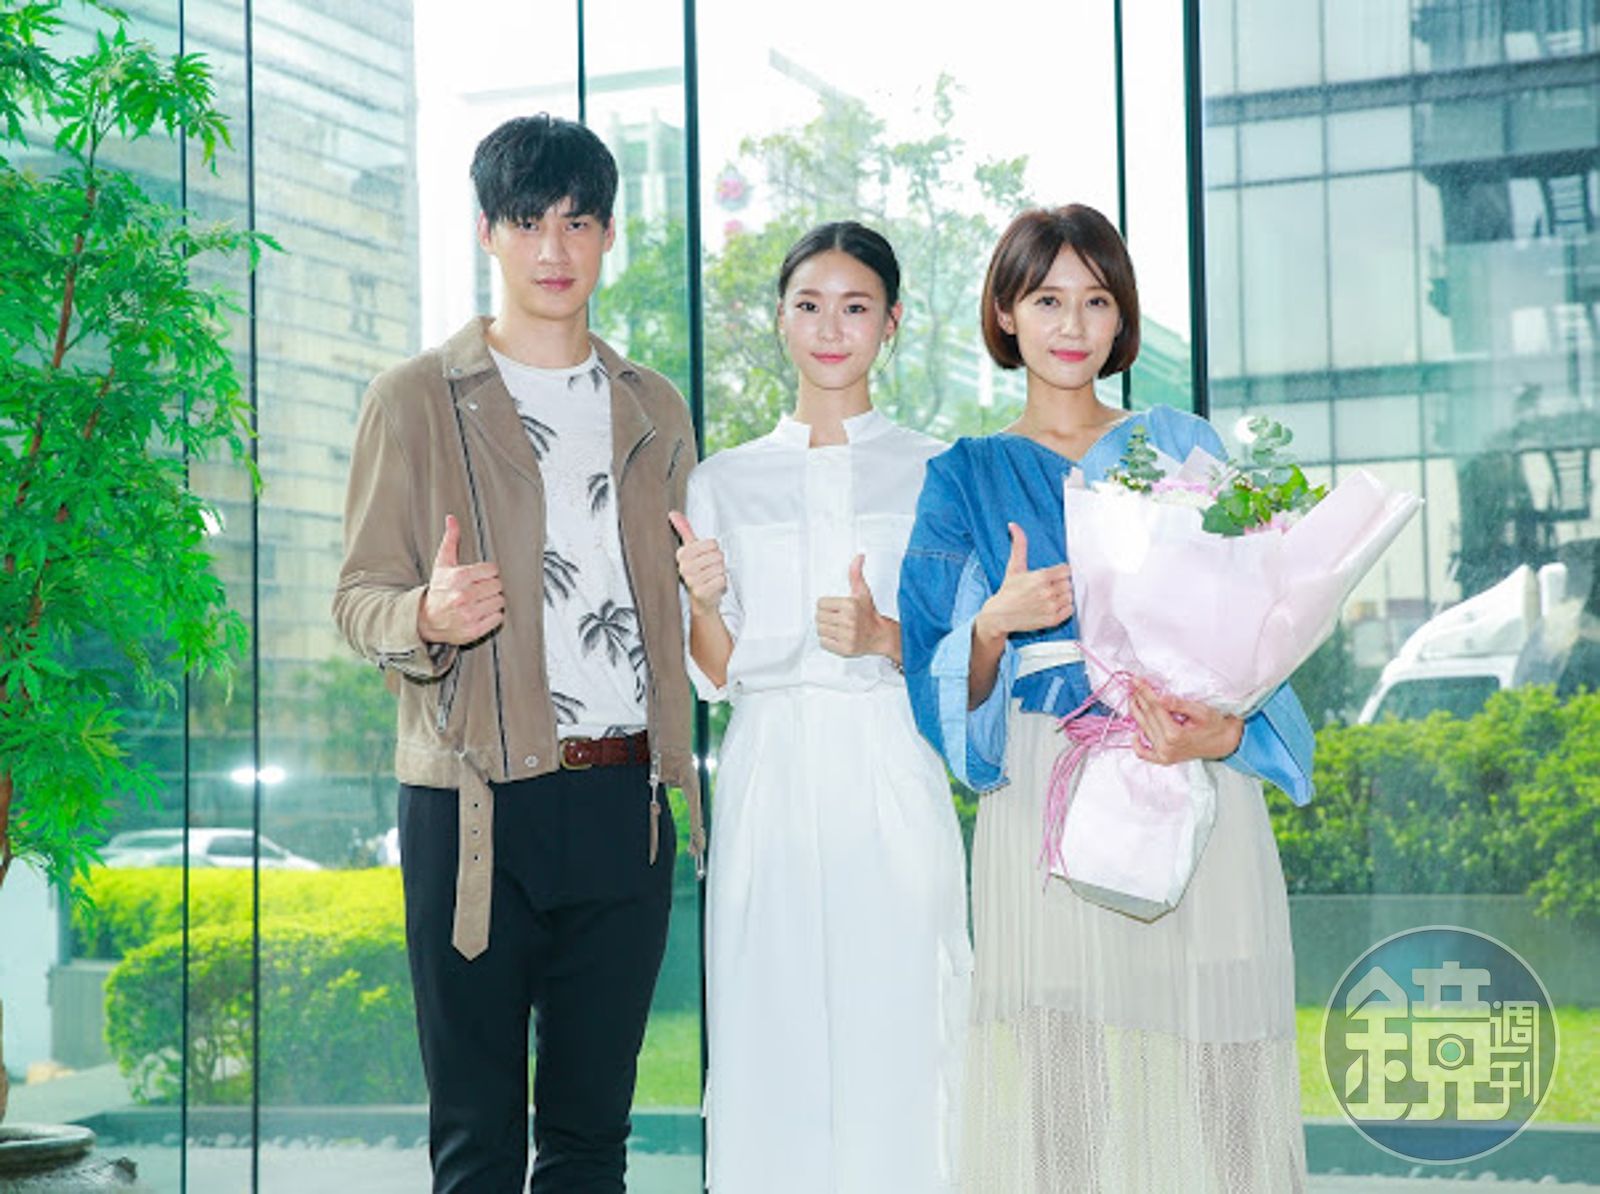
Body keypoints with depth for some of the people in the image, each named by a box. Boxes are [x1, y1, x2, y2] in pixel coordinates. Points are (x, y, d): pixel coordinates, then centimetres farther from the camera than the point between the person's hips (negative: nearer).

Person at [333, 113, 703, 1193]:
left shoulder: (654, 410, 17)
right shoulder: (417, 400, 5)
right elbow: (360, 598, 3)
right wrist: (427, 616, -20)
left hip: (624, 803, 3)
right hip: (476, 802, -3)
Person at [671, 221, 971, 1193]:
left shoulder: (934, 473, 7)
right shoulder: (724, 482, 12)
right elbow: (717, 677, 11)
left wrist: (885, 636, -13)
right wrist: (700, 601, -9)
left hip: (891, 780, -1)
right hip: (771, 777, 2)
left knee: (894, 1035, -4)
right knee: (771, 1036, 0)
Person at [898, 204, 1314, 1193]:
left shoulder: (1182, 447, 14)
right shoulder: (965, 479, 12)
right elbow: (945, 690, 6)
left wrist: (1224, 733, -13)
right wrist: (995, 626, -15)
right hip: (1047, 807, -1)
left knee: (1207, 1081, -4)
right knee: (1058, 1085, -6)